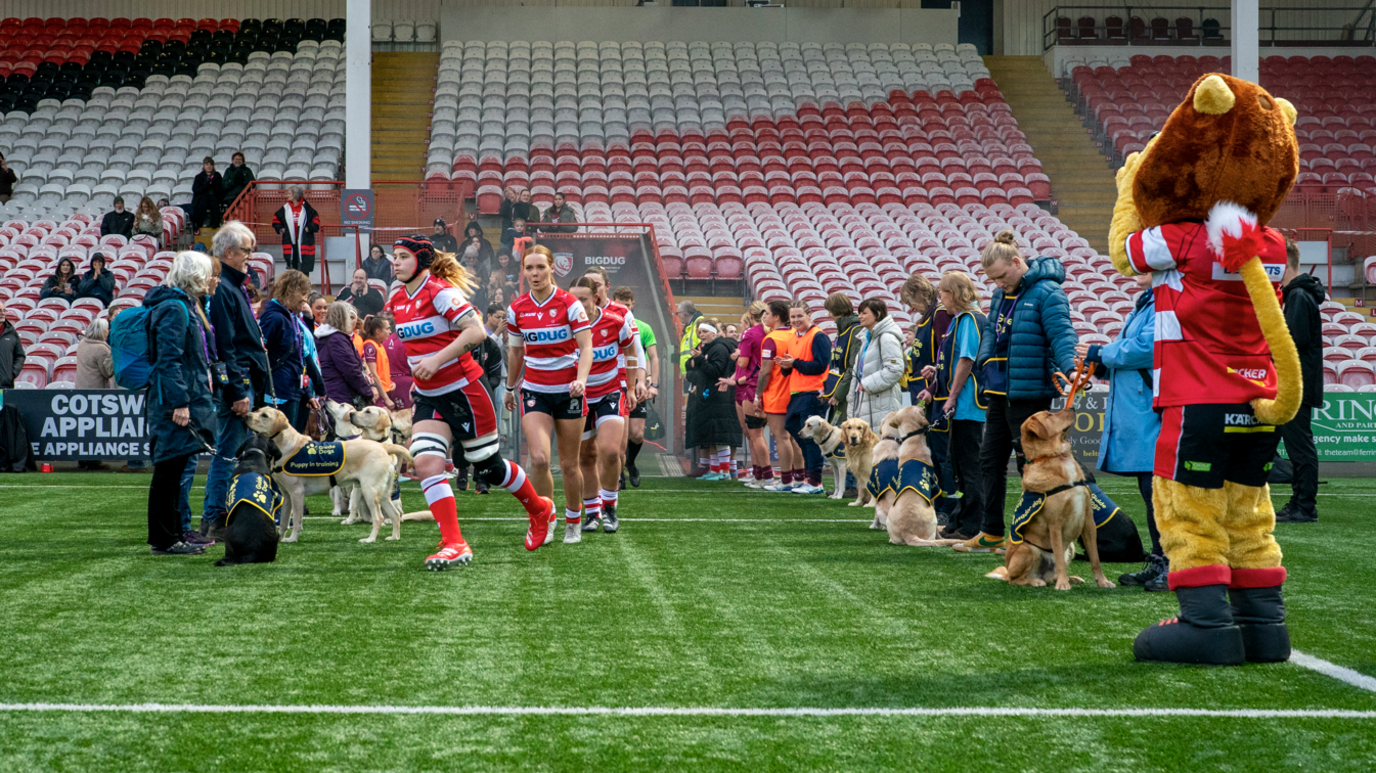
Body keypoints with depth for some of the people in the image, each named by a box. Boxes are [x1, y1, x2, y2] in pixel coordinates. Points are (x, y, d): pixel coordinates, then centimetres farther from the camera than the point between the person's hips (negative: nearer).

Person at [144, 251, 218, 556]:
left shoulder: (185, 306, 19)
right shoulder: (174, 309, -14)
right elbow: (169, 359, -21)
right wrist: (180, 402, -24)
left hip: (187, 399, 11)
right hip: (175, 403, -11)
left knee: (175, 470, 15)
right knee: (169, 469, -7)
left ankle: (174, 534, 22)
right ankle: (164, 540, -4)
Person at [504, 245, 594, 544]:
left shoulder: (570, 304, -9)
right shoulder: (517, 309, 1)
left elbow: (586, 347, -13)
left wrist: (581, 379, -30)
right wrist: (510, 387, 22)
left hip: (569, 390, -1)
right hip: (534, 390, 2)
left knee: (569, 464, 3)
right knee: (539, 459, -16)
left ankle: (574, 522, 24)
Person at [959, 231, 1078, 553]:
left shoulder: (1047, 293, -13)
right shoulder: (1001, 294, 14)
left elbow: (1062, 333, -22)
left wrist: (1069, 367, -37)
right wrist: (986, 360, 9)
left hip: (1030, 393, -9)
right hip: (1001, 391, 9)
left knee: (1030, 462, -4)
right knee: (990, 459, 13)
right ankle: (991, 533, 22)